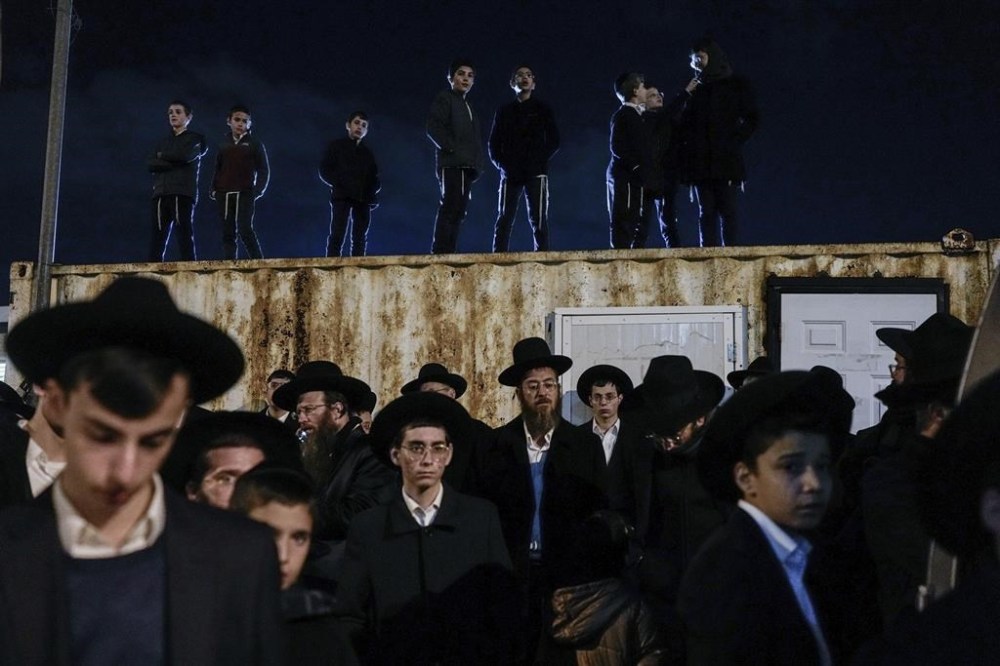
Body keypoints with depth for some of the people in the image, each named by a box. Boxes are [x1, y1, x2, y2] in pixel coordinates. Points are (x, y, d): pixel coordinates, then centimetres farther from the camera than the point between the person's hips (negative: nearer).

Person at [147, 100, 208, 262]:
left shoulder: (195, 139, 11)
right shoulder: (163, 142, 24)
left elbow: (185, 156, -9)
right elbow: (150, 164, 8)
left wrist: (163, 155, 6)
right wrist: (173, 162, -6)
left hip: (183, 193, -4)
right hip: (161, 193, 4)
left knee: (185, 235, -11)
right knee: (157, 239, -3)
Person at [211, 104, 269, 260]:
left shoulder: (254, 143, 3)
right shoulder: (224, 142, 13)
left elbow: (263, 170, 1)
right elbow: (218, 168, 19)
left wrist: (258, 190, -11)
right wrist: (214, 189, 7)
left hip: (245, 193, -4)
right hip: (224, 194, 4)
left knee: (245, 230, -17)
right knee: (228, 234, 2)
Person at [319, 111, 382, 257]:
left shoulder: (368, 152, 21)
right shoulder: (336, 146, 11)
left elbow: (374, 177, 19)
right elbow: (324, 171, 4)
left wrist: (374, 188, -4)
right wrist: (339, 183, -11)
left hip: (363, 199, 4)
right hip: (342, 196, -4)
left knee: (359, 239, 0)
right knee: (337, 237, -14)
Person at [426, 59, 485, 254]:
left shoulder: (468, 107, 27)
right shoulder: (444, 98, 3)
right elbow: (433, 128, -11)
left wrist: (477, 164, 10)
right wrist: (452, 149, -19)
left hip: (466, 166, 9)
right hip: (452, 164, -9)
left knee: (456, 212, 3)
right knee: (450, 209, -17)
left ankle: (448, 252, 1)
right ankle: (440, 252, -23)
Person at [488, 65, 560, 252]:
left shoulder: (542, 109, 9)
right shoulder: (504, 111, 14)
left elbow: (554, 140, 5)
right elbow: (494, 143, 13)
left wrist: (541, 160, -8)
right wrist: (502, 163, -4)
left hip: (536, 173, -2)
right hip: (510, 173, 2)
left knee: (538, 220, -8)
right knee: (504, 219, -2)